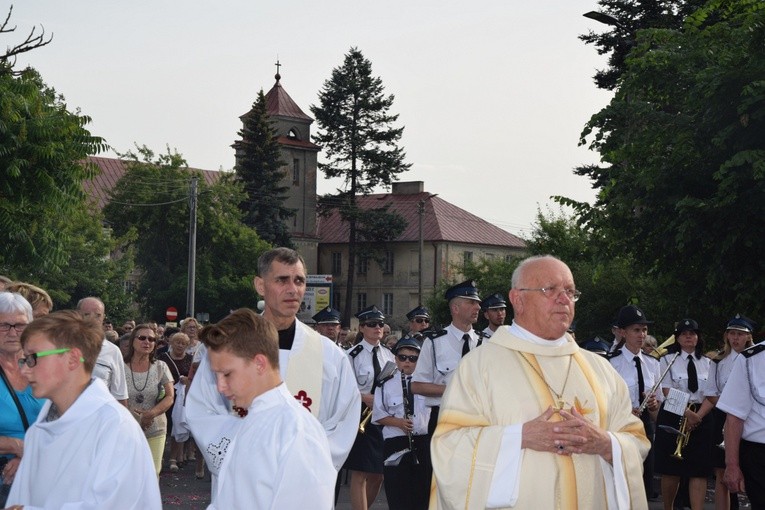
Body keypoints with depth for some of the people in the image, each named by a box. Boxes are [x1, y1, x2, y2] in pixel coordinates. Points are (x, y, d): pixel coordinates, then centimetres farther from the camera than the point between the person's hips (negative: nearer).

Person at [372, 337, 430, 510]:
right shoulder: (386, 384, 1)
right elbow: (378, 416, 1)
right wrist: (399, 422, -14)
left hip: (424, 441, 2)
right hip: (396, 443, -1)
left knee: (424, 488, 7)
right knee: (398, 492, 0)